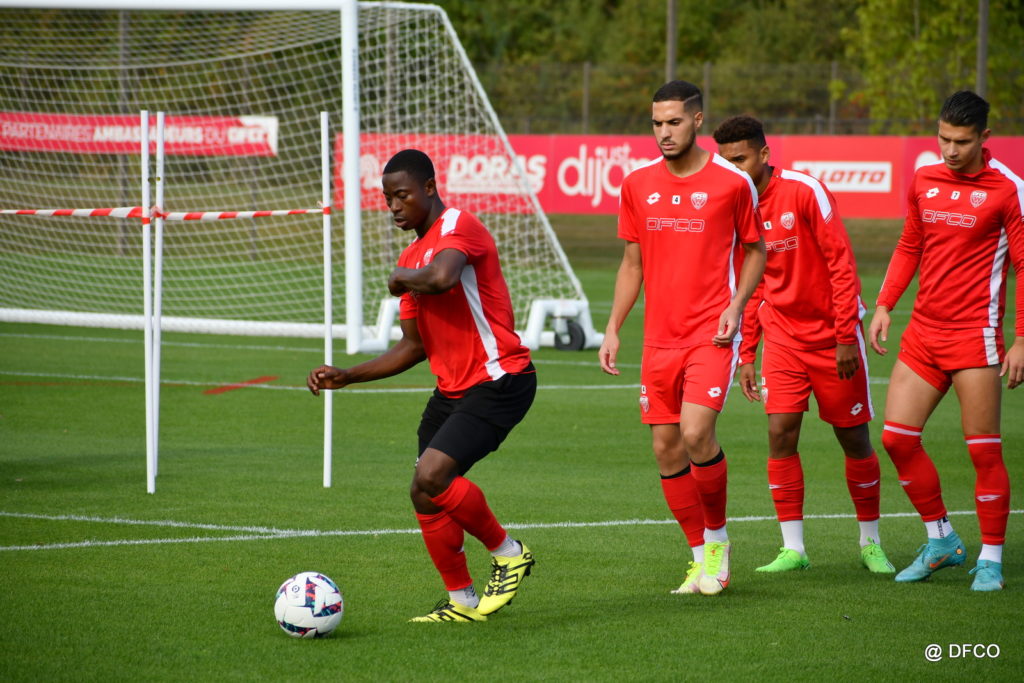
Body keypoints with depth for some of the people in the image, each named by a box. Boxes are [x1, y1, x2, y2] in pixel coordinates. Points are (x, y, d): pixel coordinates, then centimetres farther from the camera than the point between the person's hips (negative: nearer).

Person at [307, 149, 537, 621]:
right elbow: (413, 346, 20)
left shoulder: (459, 228, -12)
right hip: (452, 388, 9)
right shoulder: (411, 258, 16)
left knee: (431, 477, -22)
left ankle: (508, 554, -1)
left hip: (499, 381, -9)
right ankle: (461, 601, 15)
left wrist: (403, 279, -13)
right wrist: (347, 376, 11)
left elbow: (441, 279, -36)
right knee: (426, 496, 1)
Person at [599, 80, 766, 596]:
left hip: (711, 336, -5)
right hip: (660, 339, 5)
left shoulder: (732, 183, -4)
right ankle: (702, 557, 15)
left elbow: (754, 249, 8)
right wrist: (613, 329, 8)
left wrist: (736, 305, -8)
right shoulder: (638, 185, 7)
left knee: (696, 434, -19)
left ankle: (717, 536, 4)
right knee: (665, 448, 2)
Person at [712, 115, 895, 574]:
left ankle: (870, 542, 20)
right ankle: (792, 549, -5)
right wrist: (746, 355, 7)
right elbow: (749, 287, 11)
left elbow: (841, 263, -14)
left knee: (854, 437, 4)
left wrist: (846, 336, -17)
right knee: (780, 433, -10)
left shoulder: (804, 192, -14)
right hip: (782, 337, 4)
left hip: (832, 336, -4)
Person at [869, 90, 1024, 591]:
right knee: (897, 438, 1)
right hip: (923, 332, 6)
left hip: (975, 334, -6)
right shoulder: (923, 181, 9)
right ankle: (941, 541, 16)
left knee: (983, 451, -4)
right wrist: (884, 305, 10)